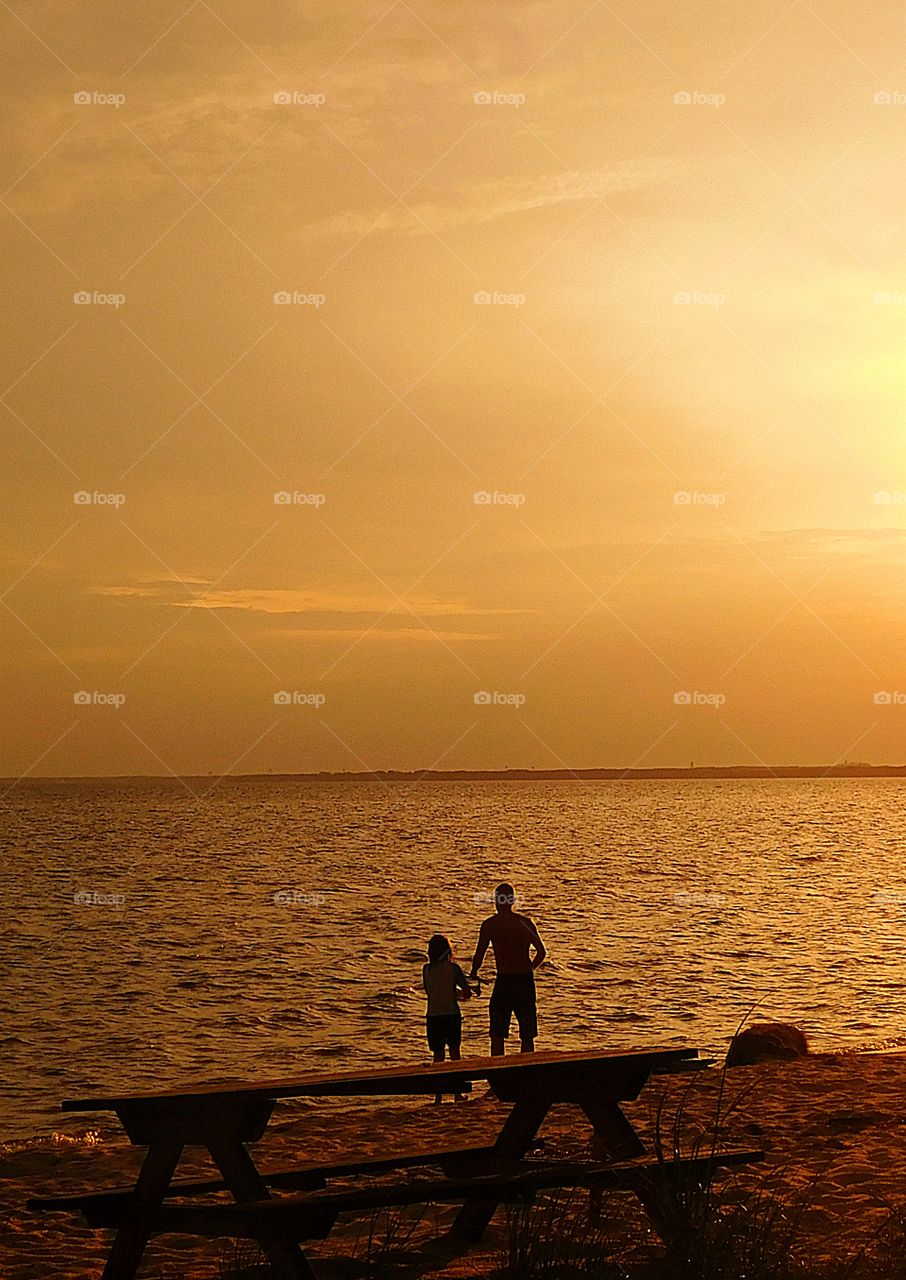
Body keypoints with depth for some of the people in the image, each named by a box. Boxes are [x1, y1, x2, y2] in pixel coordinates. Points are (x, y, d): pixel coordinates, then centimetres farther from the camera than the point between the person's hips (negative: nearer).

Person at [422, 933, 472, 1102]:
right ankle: (458, 1092, 11)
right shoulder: (453, 968, -7)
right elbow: (467, 992, -7)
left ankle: (438, 1094, 3)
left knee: (438, 1054, 7)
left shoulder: (426, 969, 0)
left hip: (433, 1016, 1)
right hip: (451, 1014, -1)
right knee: (455, 1051, 10)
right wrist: (459, 993, 17)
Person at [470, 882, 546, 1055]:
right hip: (526, 982, 2)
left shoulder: (490, 924, -5)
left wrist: (474, 973, 17)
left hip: (504, 981, -2)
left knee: (497, 1034, 7)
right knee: (527, 1035, 11)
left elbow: (479, 955, -2)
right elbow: (541, 952, 1)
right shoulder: (526, 922, 3)